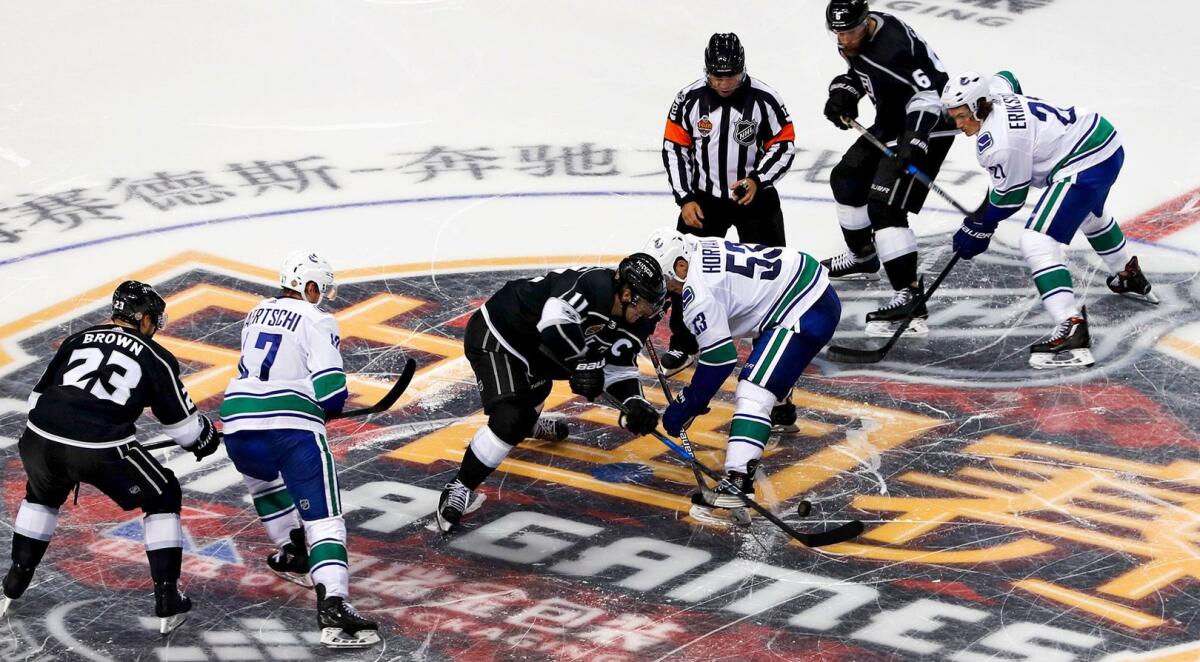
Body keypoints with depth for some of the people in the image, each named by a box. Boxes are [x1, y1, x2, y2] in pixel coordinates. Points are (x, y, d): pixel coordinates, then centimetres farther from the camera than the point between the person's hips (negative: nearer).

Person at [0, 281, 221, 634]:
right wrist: (206, 438, 35)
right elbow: (182, 421, 14)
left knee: (42, 496, 36)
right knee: (163, 498, 18)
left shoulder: (78, 340, 20)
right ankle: (168, 602, 12)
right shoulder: (155, 358, 9)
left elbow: (38, 395, 24)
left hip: (40, 444, 4)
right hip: (102, 452, -4)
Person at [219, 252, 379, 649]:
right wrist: (328, 408, 14)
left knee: (261, 477, 39)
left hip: (238, 423, 6)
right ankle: (332, 607, -25)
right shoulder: (316, 321, 0)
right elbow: (331, 389, -9)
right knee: (323, 518, -8)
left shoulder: (258, 313, 21)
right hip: (293, 426, -6)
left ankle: (293, 556, 42)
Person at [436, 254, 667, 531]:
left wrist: (634, 404, -15)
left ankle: (529, 422, 72)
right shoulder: (591, 284, -33)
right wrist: (584, 365, -36)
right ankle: (460, 489, -14)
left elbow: (619, 368, 3)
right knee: (511, 420, -24)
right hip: (494, 335, -10)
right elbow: (555, 322, -48)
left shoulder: (629, 321, -4)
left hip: (533, 348, 10)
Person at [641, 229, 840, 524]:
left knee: (753, 393, -20)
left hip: (805, 314, -11)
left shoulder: (698, 291, -22)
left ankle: (737, 485, -33)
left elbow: (720, 357, -20)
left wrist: (686, 405, -11)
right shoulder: (700, 248, 6)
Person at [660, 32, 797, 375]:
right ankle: (683, 345, 13)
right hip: (703, 197, 1)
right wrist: (686, 199, -8)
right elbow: (674, 149, -3)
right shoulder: (689, 100, -11)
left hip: (754, 196, -1)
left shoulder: (764, 99, -16)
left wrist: (757, 180, -22)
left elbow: (784, 145, -8)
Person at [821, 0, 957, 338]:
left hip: (926, 127, -11)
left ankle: (910, 297, -26)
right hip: (893, 122, 11)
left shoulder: (892, 46, -29)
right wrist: (843, 91, -2)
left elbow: (926, 94, -33)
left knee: (885, 207, -21)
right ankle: (863, 256, 46)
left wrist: (913, 143, -44)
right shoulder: (854, 39, 0)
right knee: (846, 178, 24)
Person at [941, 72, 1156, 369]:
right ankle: (1131, 278, 66)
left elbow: (1009, 198, -14)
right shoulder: (994, 94, 0)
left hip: (1085, 165, -11)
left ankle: (1072, 331, -29)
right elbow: (1004, 78, 26)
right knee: (1089, 216, 40)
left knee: (1036, 242, -18)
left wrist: (977, 228, -1)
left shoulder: (1000, 143, -26)